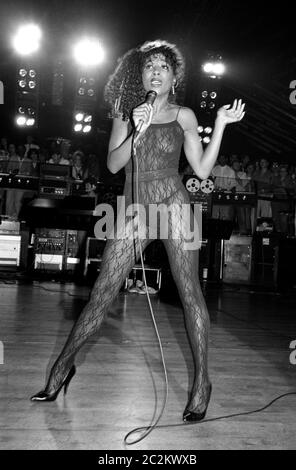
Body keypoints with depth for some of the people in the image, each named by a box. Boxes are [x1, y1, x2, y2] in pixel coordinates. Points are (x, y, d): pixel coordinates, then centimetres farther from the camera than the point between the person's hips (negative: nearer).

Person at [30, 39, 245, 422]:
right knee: (101, 293, 2)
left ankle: (202, 380, 11)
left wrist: (221, 123, 0)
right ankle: (63, 365, 19)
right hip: (134, 208, 2)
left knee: (190, 292, -3)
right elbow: (113, 164, 3)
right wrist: (137, 129, -10)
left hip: (172, 204, -1)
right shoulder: (126, 113, 13)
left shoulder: (183, 115, 10)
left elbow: (202, 169, 5)